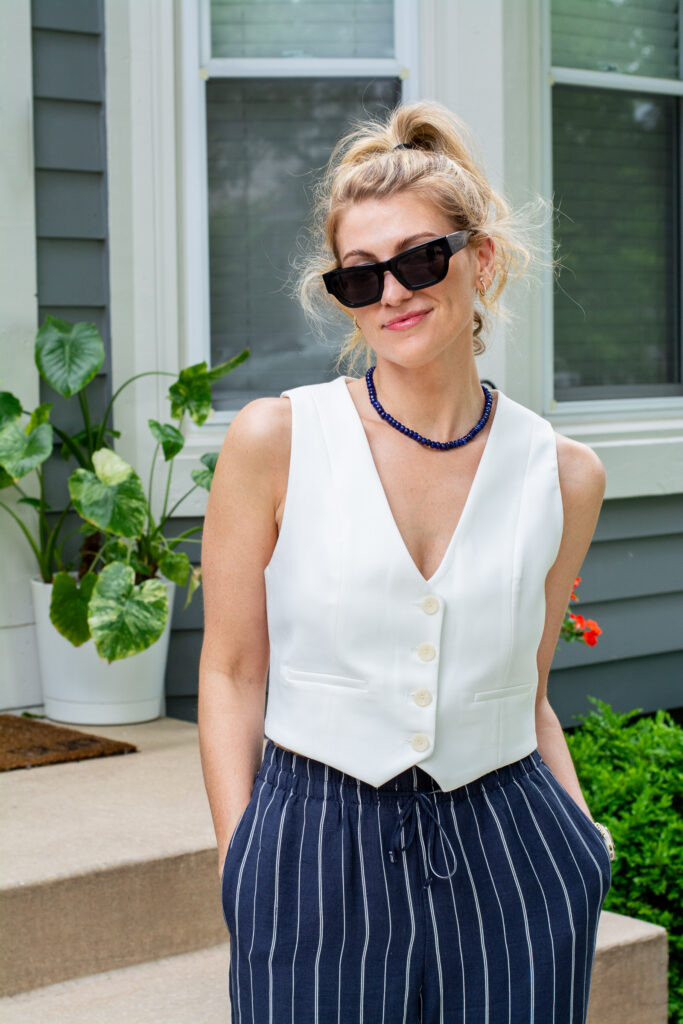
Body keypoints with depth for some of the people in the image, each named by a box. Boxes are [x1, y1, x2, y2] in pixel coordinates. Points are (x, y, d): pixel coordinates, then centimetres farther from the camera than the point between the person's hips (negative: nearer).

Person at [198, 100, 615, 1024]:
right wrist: (237, 865, -7)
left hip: (508, 858, 2)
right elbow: (231, 673, -1)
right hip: (314, 857, -2)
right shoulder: (275, 441, -5)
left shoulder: (563, 474, 2)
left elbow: (526, 694, 11)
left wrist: (583, 834, -1)